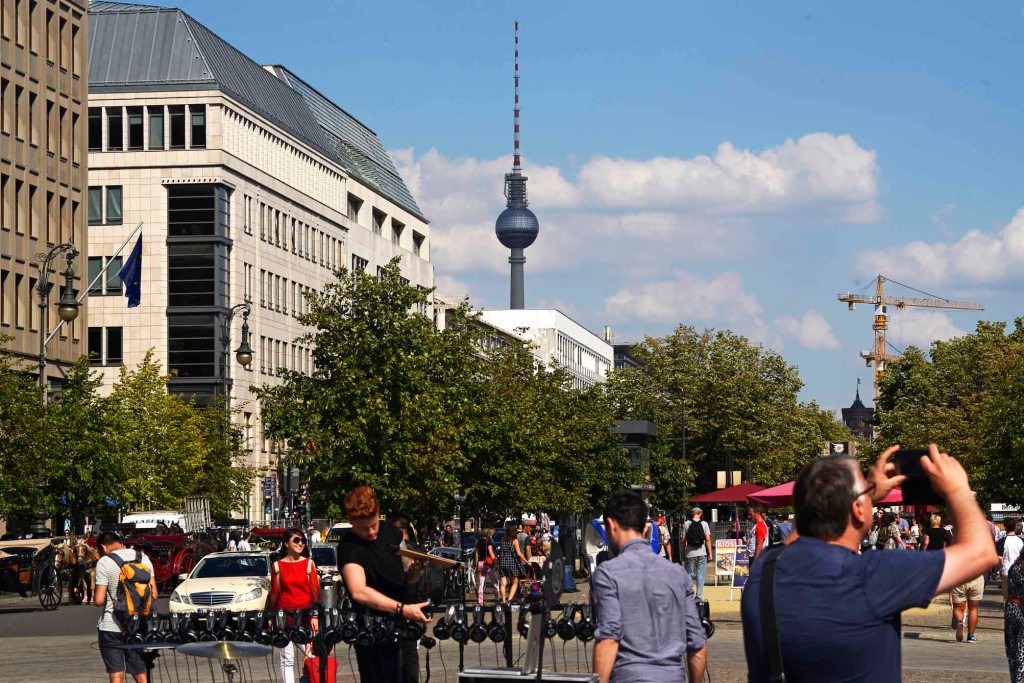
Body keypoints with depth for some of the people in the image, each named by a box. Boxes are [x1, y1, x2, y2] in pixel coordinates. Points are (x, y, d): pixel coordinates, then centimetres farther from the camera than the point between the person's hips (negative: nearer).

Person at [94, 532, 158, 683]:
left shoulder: (104, 562, -11)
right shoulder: (143, 558, 4)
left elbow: (99, 600, -13)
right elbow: (154, 594, 5)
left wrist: (95, 597, 8)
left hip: (111, 627, -5)